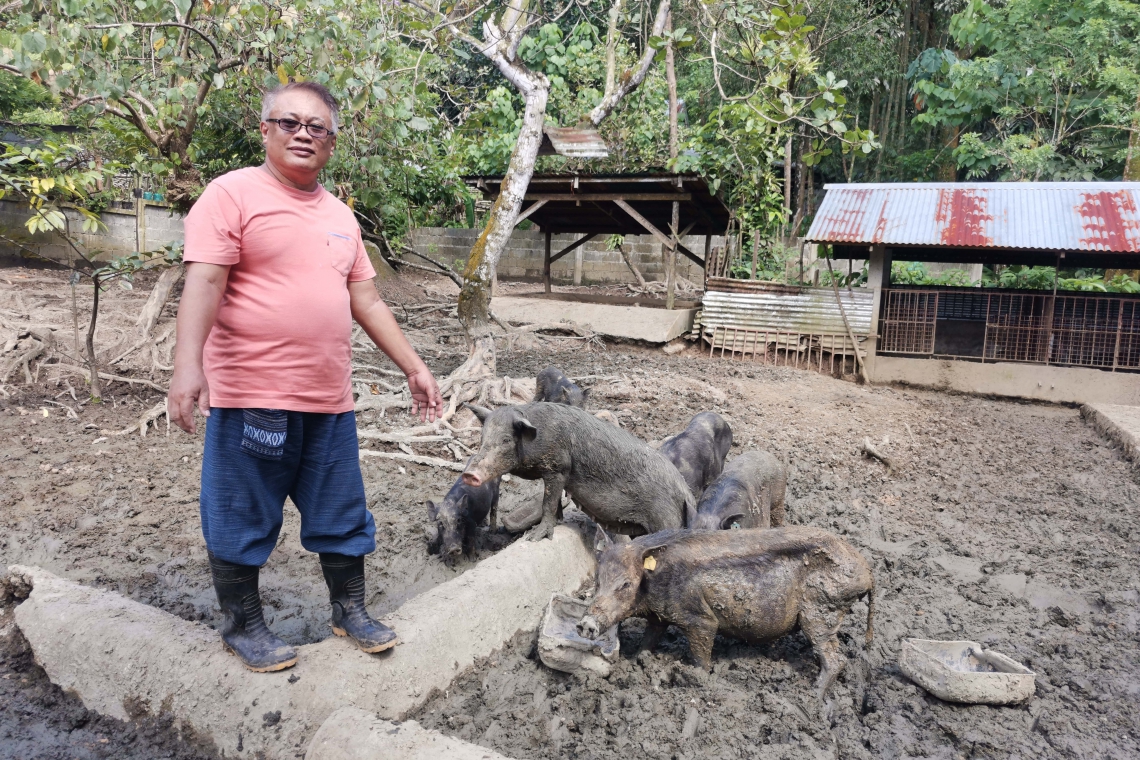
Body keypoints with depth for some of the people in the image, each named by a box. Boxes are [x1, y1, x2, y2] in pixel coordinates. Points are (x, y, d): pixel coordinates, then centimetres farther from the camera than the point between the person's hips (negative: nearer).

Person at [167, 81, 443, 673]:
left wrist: (414, 368, 15)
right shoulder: (233, 194, -4)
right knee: (243, 519, 7)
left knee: (342, 513, 14)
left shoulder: (339, 215, 15)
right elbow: (203, 283, -14)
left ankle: (350, 611, 31)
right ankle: (242, 625, 25)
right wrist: (187, 365, -26)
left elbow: (366, 300, 17)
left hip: (329, 400, 6)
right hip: (252, 395, -6)